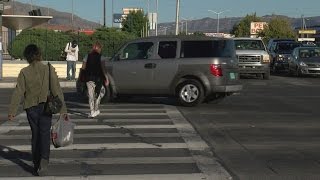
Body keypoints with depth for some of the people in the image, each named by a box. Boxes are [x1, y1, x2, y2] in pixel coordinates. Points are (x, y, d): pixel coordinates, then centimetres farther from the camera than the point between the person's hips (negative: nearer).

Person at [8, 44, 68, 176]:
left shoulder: (24, 72, -4)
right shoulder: (49, 69, -4)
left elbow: (18, 92, -5)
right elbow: (57, 90, -5)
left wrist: (12, 111, 0)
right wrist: (63, 109, -2)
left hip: (31, 107, 1)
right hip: (46, 106, -1)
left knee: (35, 135, 13)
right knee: (45, 133, 2)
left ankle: (36, 164, 18)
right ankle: (44, 159, -21)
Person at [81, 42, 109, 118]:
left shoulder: (87, 56, 4)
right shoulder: (100, 57, -4)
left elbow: (83, 67, 4)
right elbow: (103, 68, -11)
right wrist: (106, 78, -10)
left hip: (89, 78, 2)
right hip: (98, 77, -2)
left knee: (91, 95, 4)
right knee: (100, 92, 18)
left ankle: (92, 112, -4)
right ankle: (96, 109, 13)